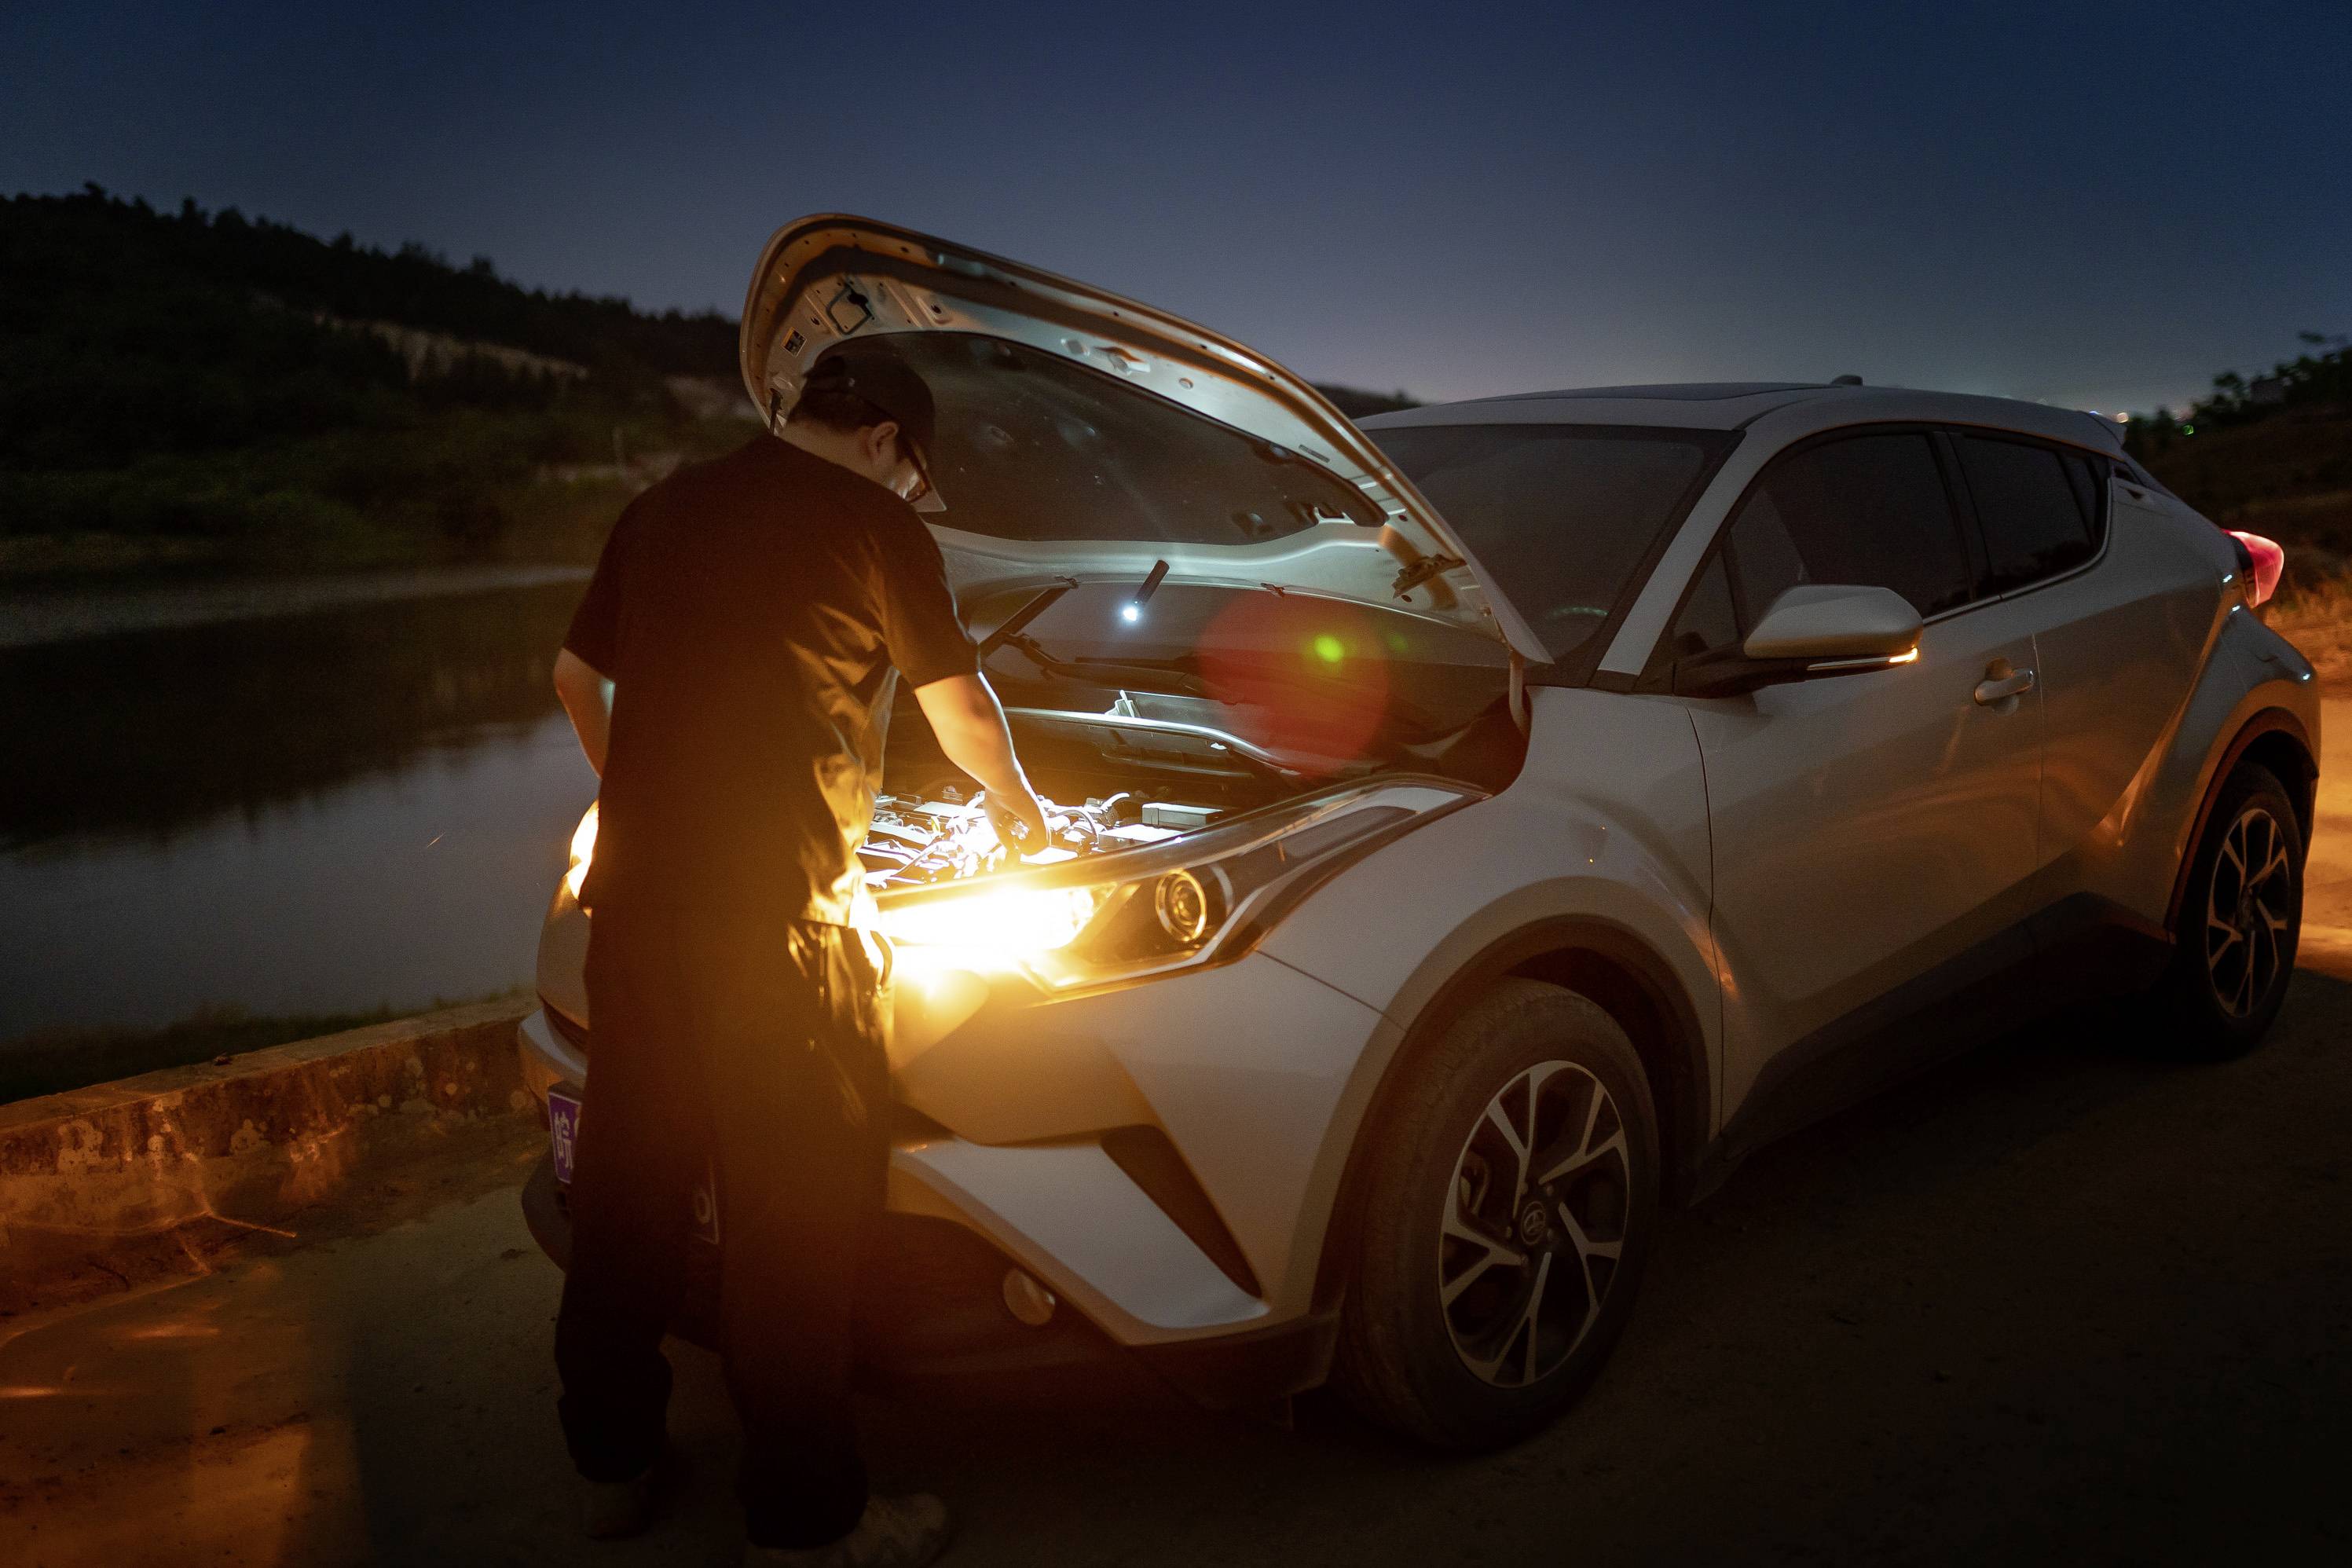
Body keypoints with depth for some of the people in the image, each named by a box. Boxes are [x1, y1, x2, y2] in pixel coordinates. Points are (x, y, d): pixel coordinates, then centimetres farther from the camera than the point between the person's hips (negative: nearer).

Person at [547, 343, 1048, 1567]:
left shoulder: (664, 508, 15)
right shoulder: (874, 524, -3)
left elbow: (576, 673, 23)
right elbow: (958, 703, 7)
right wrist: (1016, 805, 26)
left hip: (635, 889, 7)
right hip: (773, 912, -7)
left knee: (628, 1171, 16)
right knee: (793, 1201, 2)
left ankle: (612, 1461, 31)